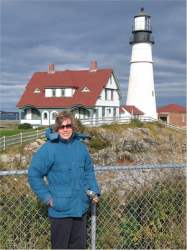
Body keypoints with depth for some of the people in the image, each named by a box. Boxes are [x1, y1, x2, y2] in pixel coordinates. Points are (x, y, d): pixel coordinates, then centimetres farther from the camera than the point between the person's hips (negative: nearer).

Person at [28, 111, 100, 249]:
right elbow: (34, 175, -11)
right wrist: (47, 197, -13)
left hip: (81, 207, 5)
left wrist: (94, 191, 3)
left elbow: (89, 172, 14)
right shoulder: (48, 149, -14)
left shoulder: (80, 146, 3)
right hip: (60, 209, -5)